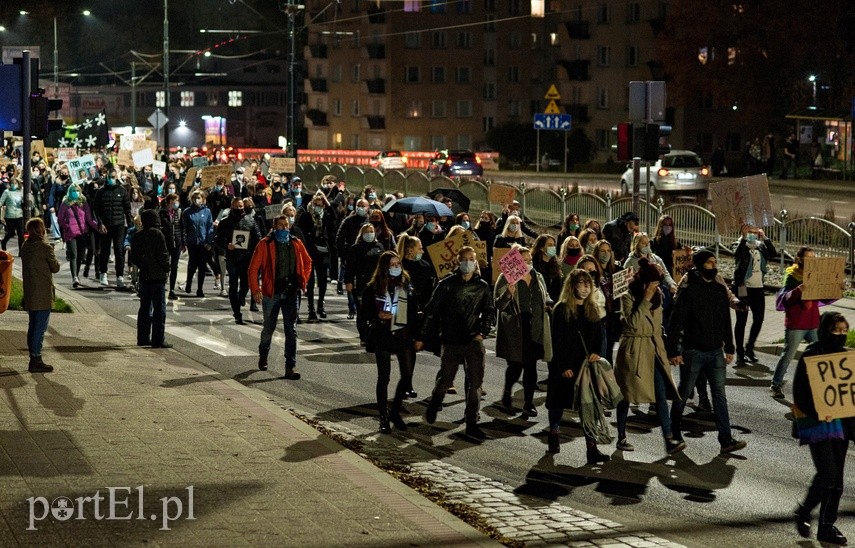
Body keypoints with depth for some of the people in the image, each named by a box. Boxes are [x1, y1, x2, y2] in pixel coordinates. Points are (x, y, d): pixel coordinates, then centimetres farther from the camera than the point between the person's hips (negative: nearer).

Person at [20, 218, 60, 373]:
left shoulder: (25, 247, 6)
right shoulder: (45, 248, -14)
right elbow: (55, 268, -7)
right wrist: (52, 256, 10)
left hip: (29, 293, 7)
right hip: (43, 294, -7)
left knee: (33, 326, 14)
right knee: (40, 327, -3)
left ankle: (34, 359, 20)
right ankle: (36, 361, -3)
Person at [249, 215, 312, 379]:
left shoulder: (296, 244, 4)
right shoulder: (265, 244, -6)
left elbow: (307, 262, 20)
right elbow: (253, 268, -7)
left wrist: (303, 281, 10)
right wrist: (255, 290, -14)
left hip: (291, 293, 2)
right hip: (271, 293, -2)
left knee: (291, 330, -5)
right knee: (269, 328, 14)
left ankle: (290, 367, -5)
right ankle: (263, 356, 41)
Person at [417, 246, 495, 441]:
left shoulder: (482, 287, 5)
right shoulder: (446, 284, -2)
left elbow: (489, 312, 14)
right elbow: (431, 310, 1)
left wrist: (483, 332, -2)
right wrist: (423, 337, 1)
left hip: (474, 342, 2)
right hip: (451, 342, -2)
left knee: (475, 383, -3)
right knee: (445, 381, 8)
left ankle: (472, 424, 5)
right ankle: (432, 408, 37)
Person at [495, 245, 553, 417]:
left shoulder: (538, 277, 12)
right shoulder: (506, 278, -6)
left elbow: (546, 297, 27)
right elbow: (498, 305, -11)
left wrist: (549, 305, 6)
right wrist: (508, 294, -29)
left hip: (535, 328, 4)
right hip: (514, 330, -4)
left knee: (531, 366, 4)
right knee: (515, 365, -1)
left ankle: (528, 403, 11)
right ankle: (507, 392, 29)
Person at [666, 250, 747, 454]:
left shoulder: (720, 289, 7)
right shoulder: (688, 291, -11)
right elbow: (676, 322, -12)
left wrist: (729, 348, 16)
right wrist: (673, 351, -16)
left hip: (715, 351, 5)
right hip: (693, 351, -5)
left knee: (719, 393, -1)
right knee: (683, 393, 7)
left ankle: (726, 439, -4)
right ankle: (674, 433, 24)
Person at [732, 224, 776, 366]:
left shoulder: (761, 246, 9)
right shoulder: (743, 245, -3)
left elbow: (772, 254, -9)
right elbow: (738, 254, -25)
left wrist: (765, 237, -17)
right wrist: (744, 237, -34)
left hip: (758, 289, 5)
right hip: (743, 288, -5)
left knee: (759, 319, 9)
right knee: (741, 321, -2)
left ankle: (749, 349, 27)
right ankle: (740, 353, 2)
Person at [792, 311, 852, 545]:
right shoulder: (810, 357, -10)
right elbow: (800, 393, -12)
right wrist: (817, 412, -25)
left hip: (841, 422, 6)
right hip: (817, 422, -6)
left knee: (836, 479, 8)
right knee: (828, 475, -13)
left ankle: (827, 526, 19)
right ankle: (803, 512, 10)